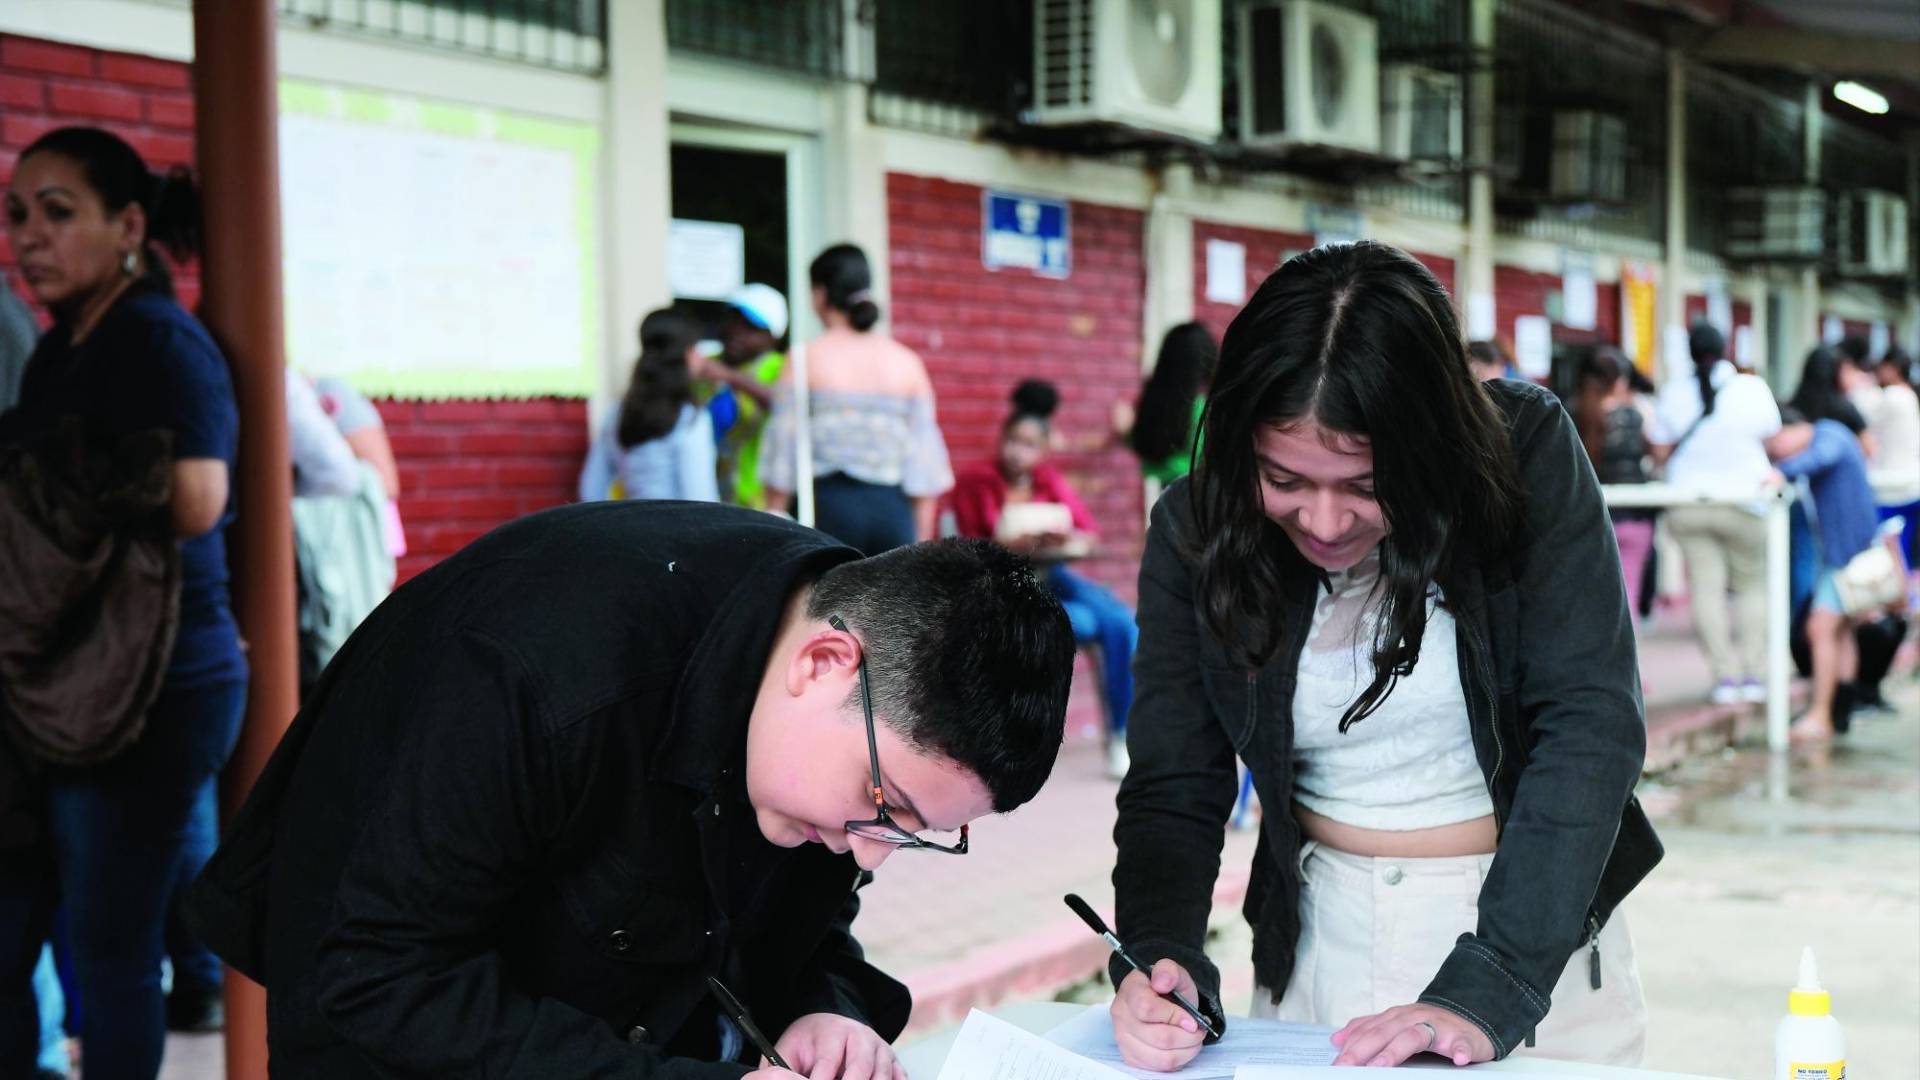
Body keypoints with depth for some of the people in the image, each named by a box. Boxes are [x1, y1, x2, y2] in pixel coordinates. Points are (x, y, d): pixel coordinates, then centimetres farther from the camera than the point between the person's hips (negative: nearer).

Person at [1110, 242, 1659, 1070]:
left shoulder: (1526, 454, -18)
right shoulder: (1195, 531, -11)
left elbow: (1590, 729, -23)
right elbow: (1172, 793, -10)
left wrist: (1486, 992, -31)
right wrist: (1159, 962, -29)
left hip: (1534, 929, -1)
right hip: (1317, 935, 2)